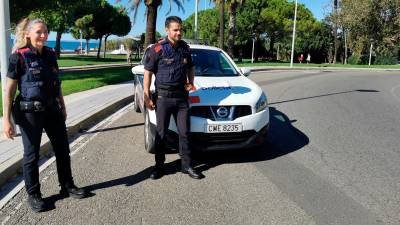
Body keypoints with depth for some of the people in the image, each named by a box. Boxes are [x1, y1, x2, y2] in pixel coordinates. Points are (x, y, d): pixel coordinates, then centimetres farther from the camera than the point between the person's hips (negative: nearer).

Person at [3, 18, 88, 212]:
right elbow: (9, 90, -11)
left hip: (52, 109, 6)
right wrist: (6, 119, -15)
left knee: (62, 149, 11)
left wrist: (63, 107, 17)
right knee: (31, 154, 6)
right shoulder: (19, 56, -11)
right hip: (30, 112, -5)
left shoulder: (50, 54, 5)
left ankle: (67, 186, 28)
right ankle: (33, 195, 23)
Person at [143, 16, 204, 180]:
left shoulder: (185, 48, 8)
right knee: (161, 133, 4)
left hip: (182, 97, 4)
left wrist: (191, 82, 7)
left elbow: (191, 67, 23)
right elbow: (147, 73, -6)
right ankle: (159, 166, 16)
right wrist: (147, 97, -11)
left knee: (184, 132, 6)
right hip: (163, 97, -4)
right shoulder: (157, 49, -7)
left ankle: (187, 165, 17)